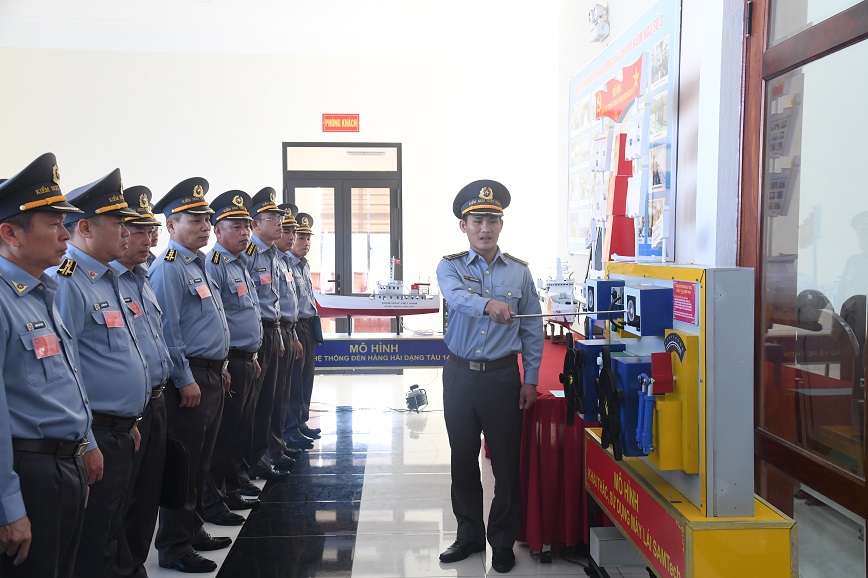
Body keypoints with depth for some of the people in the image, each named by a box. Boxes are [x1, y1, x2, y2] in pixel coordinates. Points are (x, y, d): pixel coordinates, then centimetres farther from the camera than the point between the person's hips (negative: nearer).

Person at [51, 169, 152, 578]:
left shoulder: (107, 280, 13)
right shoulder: (66, 283, -18)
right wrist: (86, 444, -21)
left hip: (120, 432, 9)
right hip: (96, 437, -9)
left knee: (111, 534, 19)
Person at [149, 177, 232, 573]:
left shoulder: (199, 264, 16)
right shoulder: (168, 268, -14)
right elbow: (167, 331, -19)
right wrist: (185, 380, -18)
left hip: (211, 374, 10)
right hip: (189, 378, -10)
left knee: (200, 462, 17)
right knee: (183, 465, -1)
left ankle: (193, 531, 30)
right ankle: (174, 547, 9)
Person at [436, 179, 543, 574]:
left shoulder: (519, 272, 3)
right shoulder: (451, 267, 0)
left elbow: (532, 331, 6)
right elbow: (456, 296, -24)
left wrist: (531, 380, 2)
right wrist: (488, 305, -45)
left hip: (503, 376, 0)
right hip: (460, 375, 1)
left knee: (506, 462, 4)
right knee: (462, 459, 11)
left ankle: (503, 541, 22)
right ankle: (469, 535, 28)